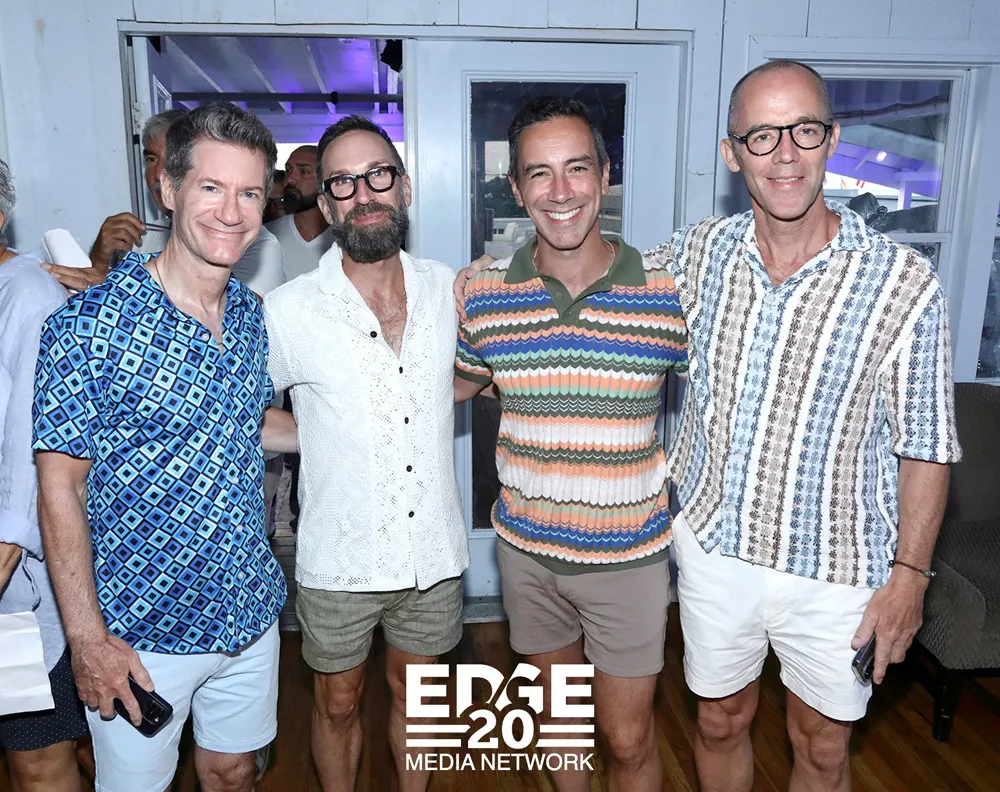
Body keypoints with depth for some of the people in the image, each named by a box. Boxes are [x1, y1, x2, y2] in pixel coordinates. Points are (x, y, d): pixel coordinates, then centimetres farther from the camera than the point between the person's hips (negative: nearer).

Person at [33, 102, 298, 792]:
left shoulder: (251, 312, -1)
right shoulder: (91, 323, -19)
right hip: (139, 631, -5)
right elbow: (60, 485, -14)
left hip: (251, 612, 5)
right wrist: (87, 637, -15)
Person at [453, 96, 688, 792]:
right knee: (560, 708, 25)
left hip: (629, 553, -2)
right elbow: (457, 384, 11)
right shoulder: (484, 296, -8)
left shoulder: (669, 293, -13)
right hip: (527, 550, 3)